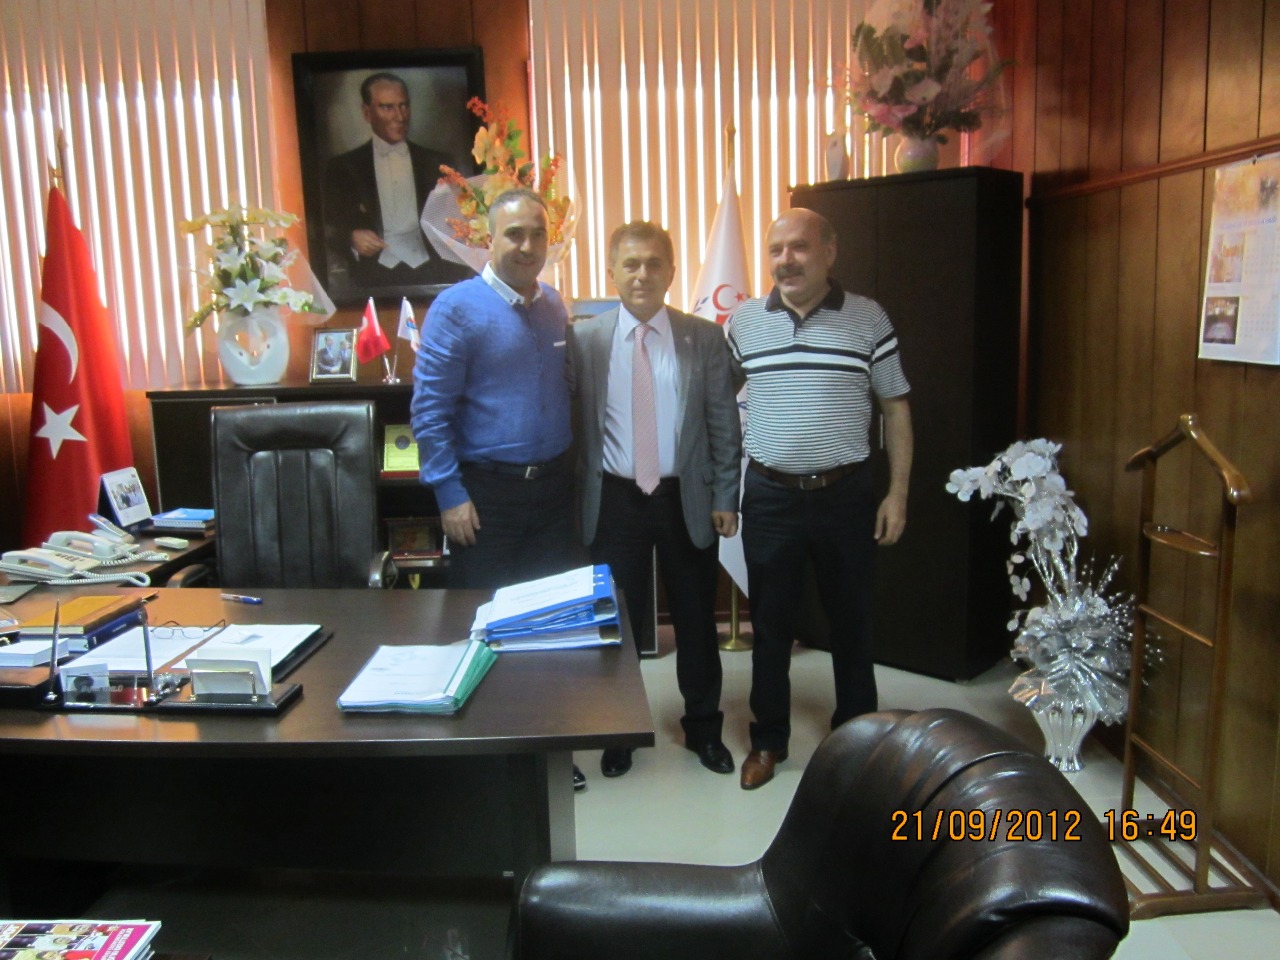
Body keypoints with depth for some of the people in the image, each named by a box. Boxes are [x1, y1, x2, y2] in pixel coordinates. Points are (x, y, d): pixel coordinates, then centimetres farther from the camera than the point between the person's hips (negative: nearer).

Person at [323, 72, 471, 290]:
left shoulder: (437, 163, 16)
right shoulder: (343, 168, 12)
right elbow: (331, 229, 11)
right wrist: (351, 238, -12)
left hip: (433, 275, 1)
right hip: (375, 280, -1)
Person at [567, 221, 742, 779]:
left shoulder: (705, 339, 0)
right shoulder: (583, 338, -1)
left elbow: (724, 424, 1)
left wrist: (725, 497, -1)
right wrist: (579, 495, -9)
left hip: (687, 499, 1)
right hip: (614, 501, 0)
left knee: (696, 619, 13)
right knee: (619, 621, 12)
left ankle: (703, 728, 33)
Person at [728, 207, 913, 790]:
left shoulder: (868, 319, -3)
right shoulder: (745, 322, 2)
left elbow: (895, 407, 1)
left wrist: (898, 492, -4)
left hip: (846, 495, -1)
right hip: (769, 496, 1)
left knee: (851, 621, 12)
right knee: (770, 623, 11)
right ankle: (768, 739, 28)